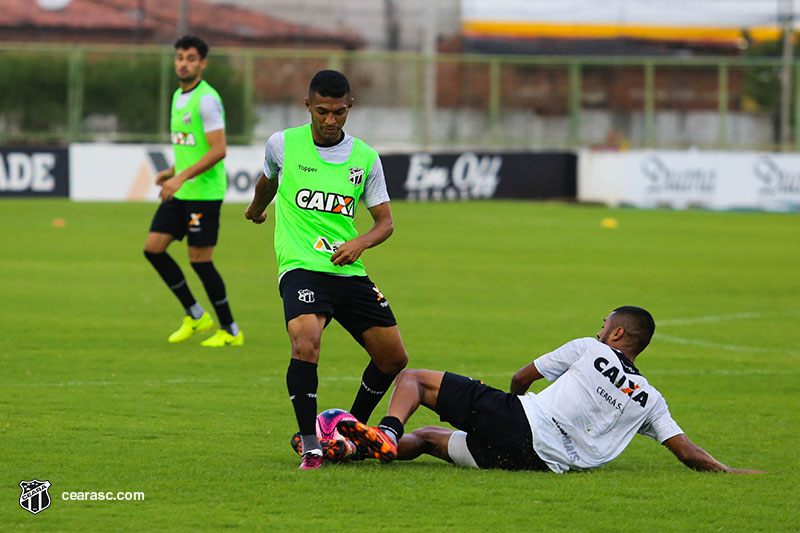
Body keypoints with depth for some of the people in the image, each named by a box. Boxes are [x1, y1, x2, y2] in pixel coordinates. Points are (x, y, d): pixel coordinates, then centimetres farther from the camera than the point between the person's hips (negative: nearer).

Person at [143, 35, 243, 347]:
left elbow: (217, 150, -21)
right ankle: (195, 316, 14)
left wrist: (182, 177, -24)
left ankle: (230, 331, 7)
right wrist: (172, 172, 13)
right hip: (181, 193, 9)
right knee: (153, 248, 4)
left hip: (204, 192, -9)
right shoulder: (179, 97, 14)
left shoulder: (207, 99, -15)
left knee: (200, 260, -6)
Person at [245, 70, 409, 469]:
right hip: (300, 268, -4)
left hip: (349, 271, 4)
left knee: (393, 358, 6)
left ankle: (354, 429, 30)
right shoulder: (283, 145, -1)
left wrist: (360, 242, -12)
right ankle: (310, 445, -22)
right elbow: (268, 179, 23)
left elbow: (385, 221, 8)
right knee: (306, 344, -30)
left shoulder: (366, 158, 4)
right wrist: (257, 207, 40)